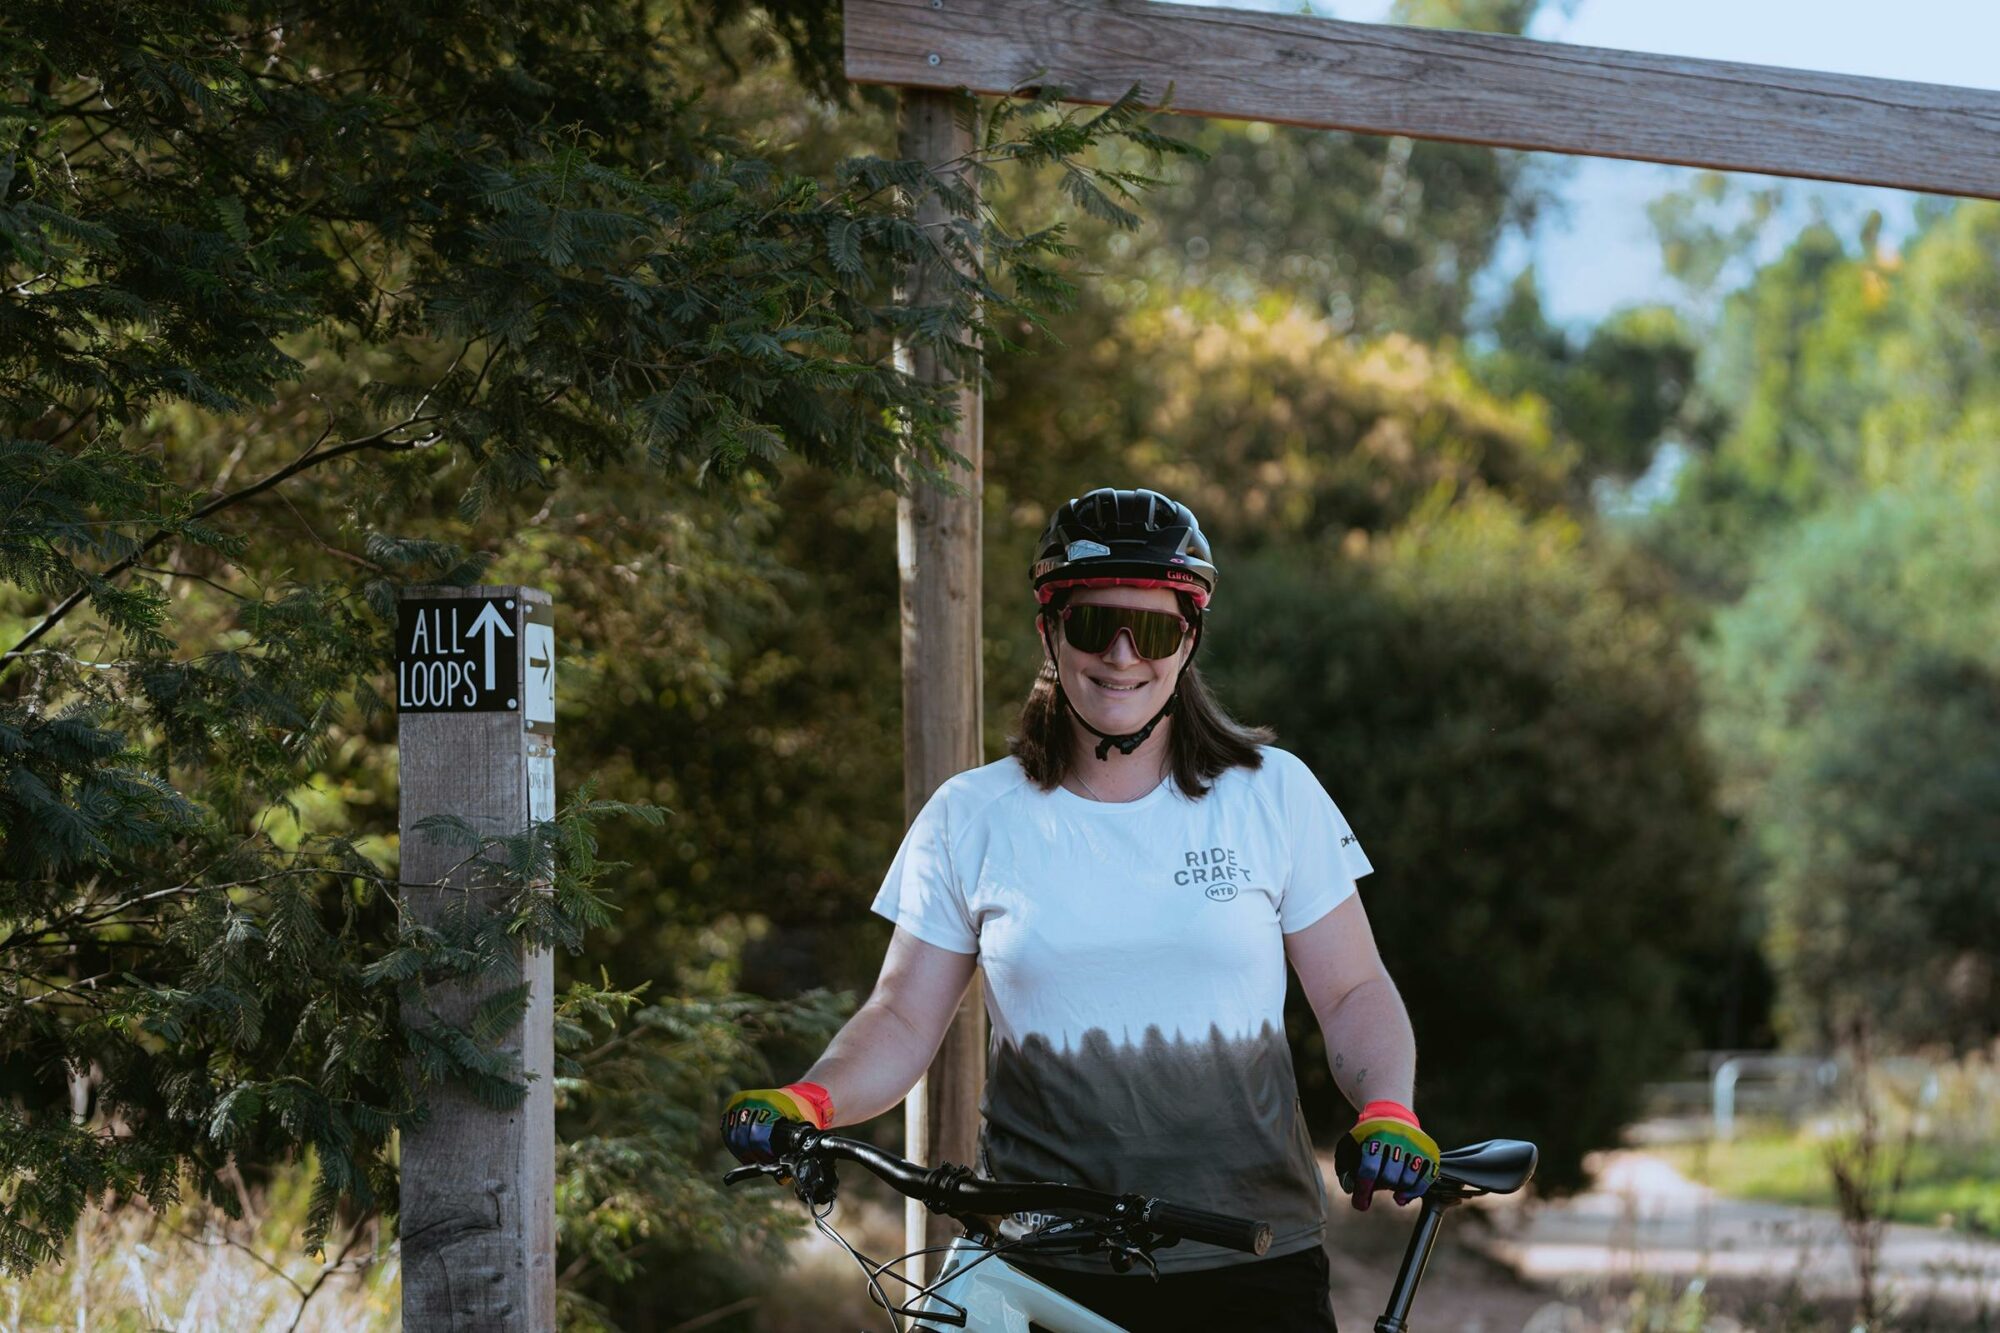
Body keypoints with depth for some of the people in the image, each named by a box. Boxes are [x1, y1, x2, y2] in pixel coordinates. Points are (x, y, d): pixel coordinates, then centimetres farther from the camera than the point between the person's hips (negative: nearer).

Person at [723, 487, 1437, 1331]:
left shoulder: (1274, 796, 5)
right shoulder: (971, 819, 5)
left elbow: (1353, 993, 8)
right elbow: (904, 1018, 7)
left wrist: (1388, 1111, -11)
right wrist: (808, 1101, -12)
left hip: (1251, 1262, 0)